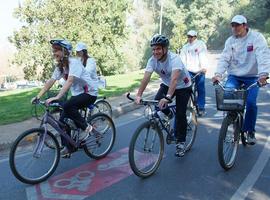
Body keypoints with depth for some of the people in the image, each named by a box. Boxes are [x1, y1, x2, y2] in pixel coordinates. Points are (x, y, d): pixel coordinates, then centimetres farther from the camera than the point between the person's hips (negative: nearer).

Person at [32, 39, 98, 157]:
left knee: (67, 106, -31)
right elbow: (50, 82, -3)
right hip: (77, 94, 8)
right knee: (63, 120, -3)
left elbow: (69, 81, -36)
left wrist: (57, 97, -46)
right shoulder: (60, 66, 1)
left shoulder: (74, 63, -22)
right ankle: (68, 148, 10)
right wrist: (38, 96, -12)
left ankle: (86, 127, -11)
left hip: (89, 93, -8)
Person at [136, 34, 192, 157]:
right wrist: (139, 95, -41)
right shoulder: (152, 60, -18)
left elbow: (174, 79, -46)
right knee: (157, 101, -21)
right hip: (166, 84, 5)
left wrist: (167, 97, -59)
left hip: (183, 86, -5)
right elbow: (146, 78, -28)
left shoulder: (174, 59, -33)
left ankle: (181, 142, 6)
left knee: (180, 114, -12)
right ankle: (168, 113, 13)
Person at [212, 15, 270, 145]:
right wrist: (218, 74, -23)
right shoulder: (230, 41, 3)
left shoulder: (257, 38, -8)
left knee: (251, 103, -16)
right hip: (234, 76, 3)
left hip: (252, 77, -2)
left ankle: (250, 131, 8)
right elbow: (224, 59, -6)